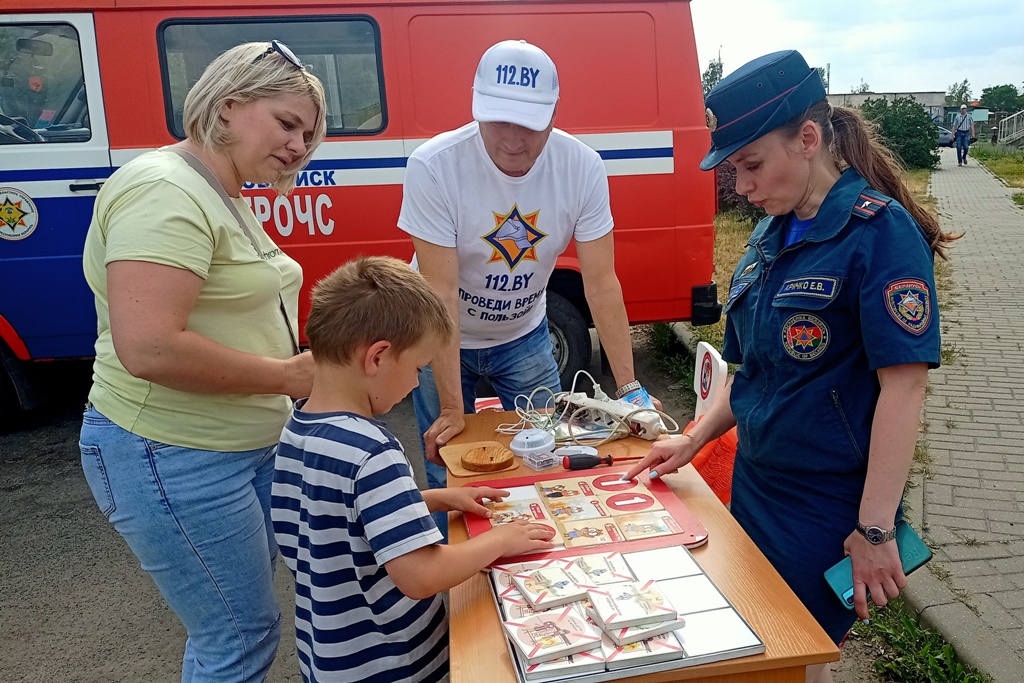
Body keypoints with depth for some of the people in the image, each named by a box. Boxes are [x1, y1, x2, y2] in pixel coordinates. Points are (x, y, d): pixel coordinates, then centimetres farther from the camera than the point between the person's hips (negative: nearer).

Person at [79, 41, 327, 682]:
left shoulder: (225, 196, 12)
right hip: (176, 458, -10)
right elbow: (147, 348, -30)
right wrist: (288, 375, -21)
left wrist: (308, 359, 6)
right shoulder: (165, 191, -20)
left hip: (249, 442, 10)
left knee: (229, 624, 23)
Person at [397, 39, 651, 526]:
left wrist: (628, 386, -21)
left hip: (524, 336, 3)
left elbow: (601, 282, -17)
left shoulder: (582, 167, -20)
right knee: (448, 476, 6)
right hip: (444, 339, -2)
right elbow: (441, 293, -28)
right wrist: (452, 408, -26)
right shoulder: (433, 166, -28)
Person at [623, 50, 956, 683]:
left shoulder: (879, 229, -17)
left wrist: (875, 529, -20)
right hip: (755, 488, 7)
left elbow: (903, 385, -20)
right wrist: (694, 440, 8)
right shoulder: (769, 236, 5)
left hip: (830, 506, -7)